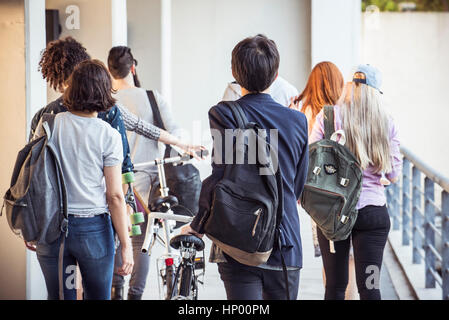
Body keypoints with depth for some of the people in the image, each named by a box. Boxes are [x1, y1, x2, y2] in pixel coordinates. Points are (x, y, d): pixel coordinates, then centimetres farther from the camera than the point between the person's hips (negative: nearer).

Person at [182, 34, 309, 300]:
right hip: (286, 247, 3)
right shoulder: (298, 121, 3)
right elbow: (298, 186, 12)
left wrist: (198, 226, -1)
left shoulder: (224, 115, -8)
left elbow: (220, 179, -13)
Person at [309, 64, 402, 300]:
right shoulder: (386, 123, -1)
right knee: (369, 287, 2)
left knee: (335, 286, 8)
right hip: (373, 212, 0)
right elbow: (394, 175, 2)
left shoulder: (327, 117, -5)